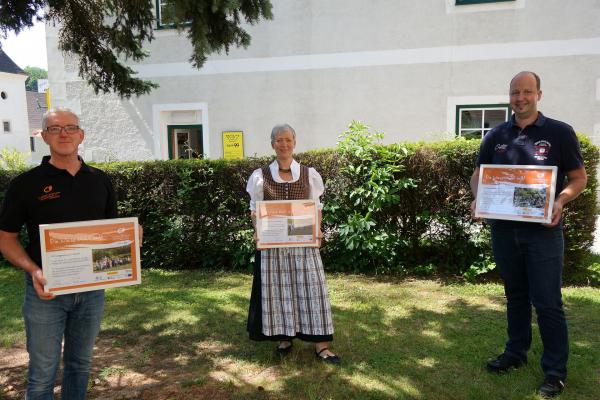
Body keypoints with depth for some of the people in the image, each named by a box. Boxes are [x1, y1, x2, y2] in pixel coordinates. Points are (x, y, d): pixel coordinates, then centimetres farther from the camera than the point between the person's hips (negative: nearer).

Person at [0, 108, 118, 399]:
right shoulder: (26, 183, -6)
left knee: (80, 364, 18)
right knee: (43, 372, 7)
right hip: (46, 289, -3)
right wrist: (33, 270, -19)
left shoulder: (99, 180, 4)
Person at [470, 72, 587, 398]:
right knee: (515, 296, 17)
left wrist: (560, 202, -19)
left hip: (542, 230, -3)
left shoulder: (560, 132, -3)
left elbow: (579, 178, 0)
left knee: (547, 302, 0)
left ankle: (555, 371, 13)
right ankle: (515, 353, 32)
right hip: (504, 229, 4)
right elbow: (478, 174, 13)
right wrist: (478, 199, -8)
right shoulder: (496, 136, 7)